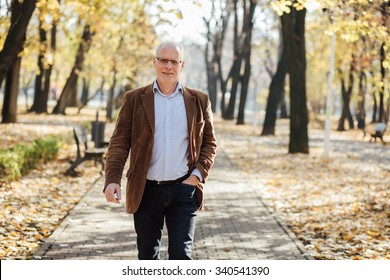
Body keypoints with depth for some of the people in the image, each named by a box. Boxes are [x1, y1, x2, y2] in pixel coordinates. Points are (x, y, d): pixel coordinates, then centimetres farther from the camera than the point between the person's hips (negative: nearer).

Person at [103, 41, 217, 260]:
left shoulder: (199, 101, 6)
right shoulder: (135, 99, 3)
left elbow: (210, 142, 11)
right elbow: (119, 142, -1)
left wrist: (198, 174, -5)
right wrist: (113, 179, -15)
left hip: (184, 189, 0)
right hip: (146, 190, 1)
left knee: (181, 254, -5)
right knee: (148, 256, 11)